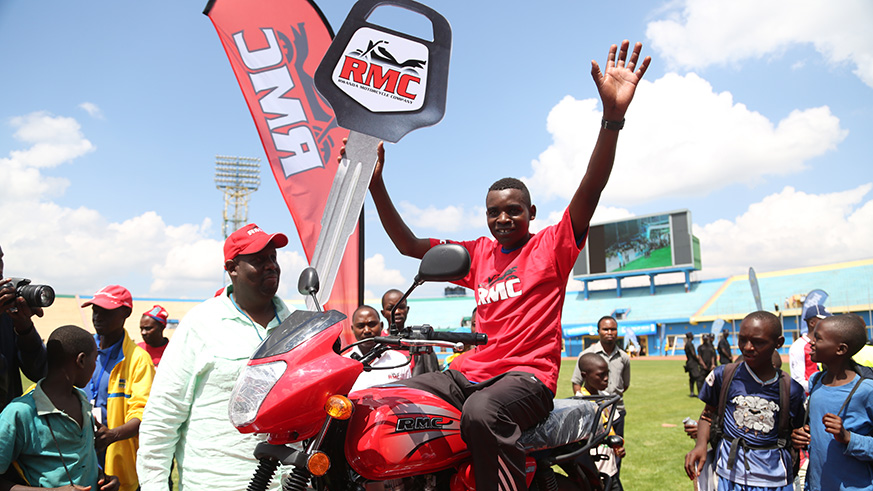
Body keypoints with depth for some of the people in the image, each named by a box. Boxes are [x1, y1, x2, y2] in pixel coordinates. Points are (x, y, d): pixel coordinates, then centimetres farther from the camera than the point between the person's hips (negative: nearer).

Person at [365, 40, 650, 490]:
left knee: (482, 413, -39)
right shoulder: (478, 254, 18)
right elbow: (409, 244, 16)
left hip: (528, 373, -6)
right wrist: (376, 185, 7)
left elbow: (591, 188, -12)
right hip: (470, 370, 6)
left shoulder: (552, 244, 4)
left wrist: (613, 114, -27)